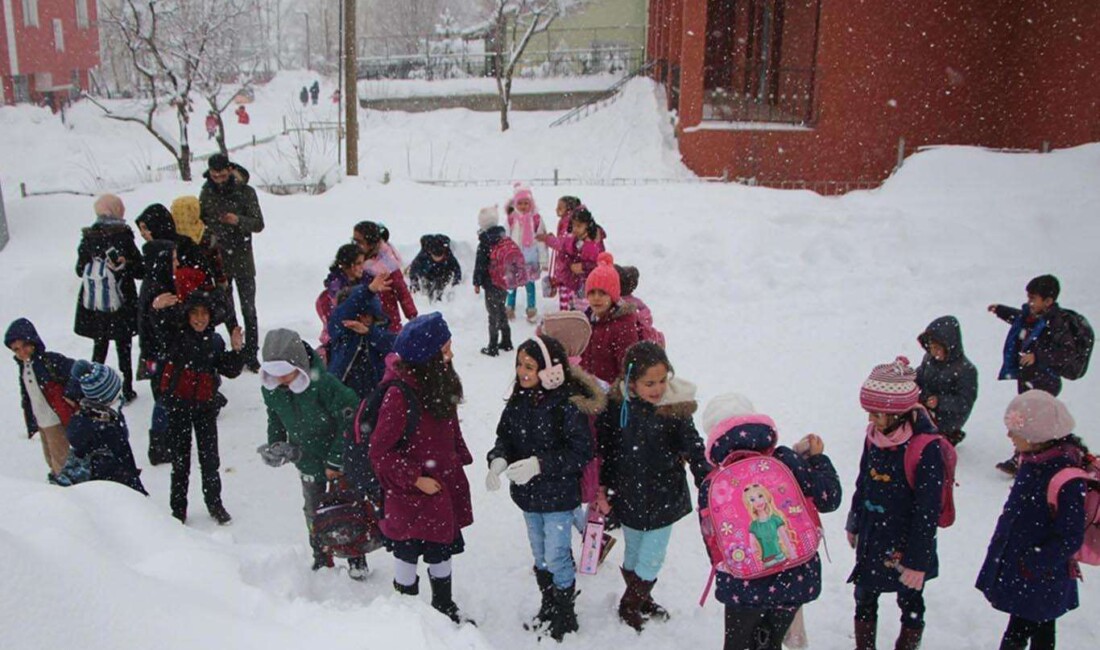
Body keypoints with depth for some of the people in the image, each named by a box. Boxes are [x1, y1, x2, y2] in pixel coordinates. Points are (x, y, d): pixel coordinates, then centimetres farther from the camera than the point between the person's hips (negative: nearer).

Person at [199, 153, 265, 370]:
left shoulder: (245, 192, -7)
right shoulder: (206, 193, 2)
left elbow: (258, 224, -10)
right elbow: (199, 222, 12)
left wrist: (239, 220, -28)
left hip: (243, 260, -3)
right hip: (217, 261, 3)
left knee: (248, 310, 2)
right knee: (225, 310, 11)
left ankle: (251, 354, 10)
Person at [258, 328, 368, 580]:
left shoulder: (324, 383, -33)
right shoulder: (270, 387, -14)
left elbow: (348, 421, -25)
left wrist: (335, 460, -20)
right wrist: (275, 445, -6)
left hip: (339, 457, -5)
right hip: (306, 458, 5)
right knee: (312, 511, 17)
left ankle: (356, 558, 29)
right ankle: (321, 558, 37)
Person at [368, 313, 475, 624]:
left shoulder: (439, 382, -2)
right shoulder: (398, 394, -26)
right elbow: (381, 452, -20)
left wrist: (460, 461, 10)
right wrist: (415, 479, -18)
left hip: (444, 484, 7)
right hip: (411, 493, -7)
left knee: (442, 548, 22)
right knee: (408, 552, 12)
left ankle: (444, 604, 43)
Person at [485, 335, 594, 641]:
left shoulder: (569, 403, -22)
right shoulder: (518, 400, -3)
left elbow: (581, 451, -21)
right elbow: (504, 435, 5)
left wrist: (539, 464, -28)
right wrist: (498, 461, -17)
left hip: (559, 494, -6)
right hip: (528, 493, 6)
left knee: (556, 557, 4)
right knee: (540, 556, 21)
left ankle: (565, 616, 28)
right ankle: (548, 608, 42)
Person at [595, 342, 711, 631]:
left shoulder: (674, 408, -14)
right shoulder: (615, 404, -12)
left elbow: (694, 448, -9)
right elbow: (605, 448, 0)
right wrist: (602, 487, 4)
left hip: (664, 496, 0)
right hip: (628, 496, 0)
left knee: (651, 558, 8)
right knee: (633, 553, 17)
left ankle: (638, 601, 36)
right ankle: (630, 606, 39)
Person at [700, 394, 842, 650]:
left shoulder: (711, 487, -11)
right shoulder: (786, 461, -13)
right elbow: (828, 498, -5)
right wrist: (817, 458, 9)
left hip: (744, 588, -1)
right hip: (795, 581, 1)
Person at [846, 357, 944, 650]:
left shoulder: (926, 448, -25)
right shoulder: (875, 435, -5)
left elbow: (928, 511, -21)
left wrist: (918, 561, -17)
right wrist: (854, 524, 18)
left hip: (905, 546, -6)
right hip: (872, 539, 6)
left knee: (910, 603, 16)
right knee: (864, 599, 19)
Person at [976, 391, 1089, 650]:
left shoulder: (1067, 479, -27)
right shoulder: (1032, 462, -1)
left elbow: (1070, 539, -22)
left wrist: (1033, 563, -22)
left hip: (1040, 580, -7)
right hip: (1012, 567, 7)